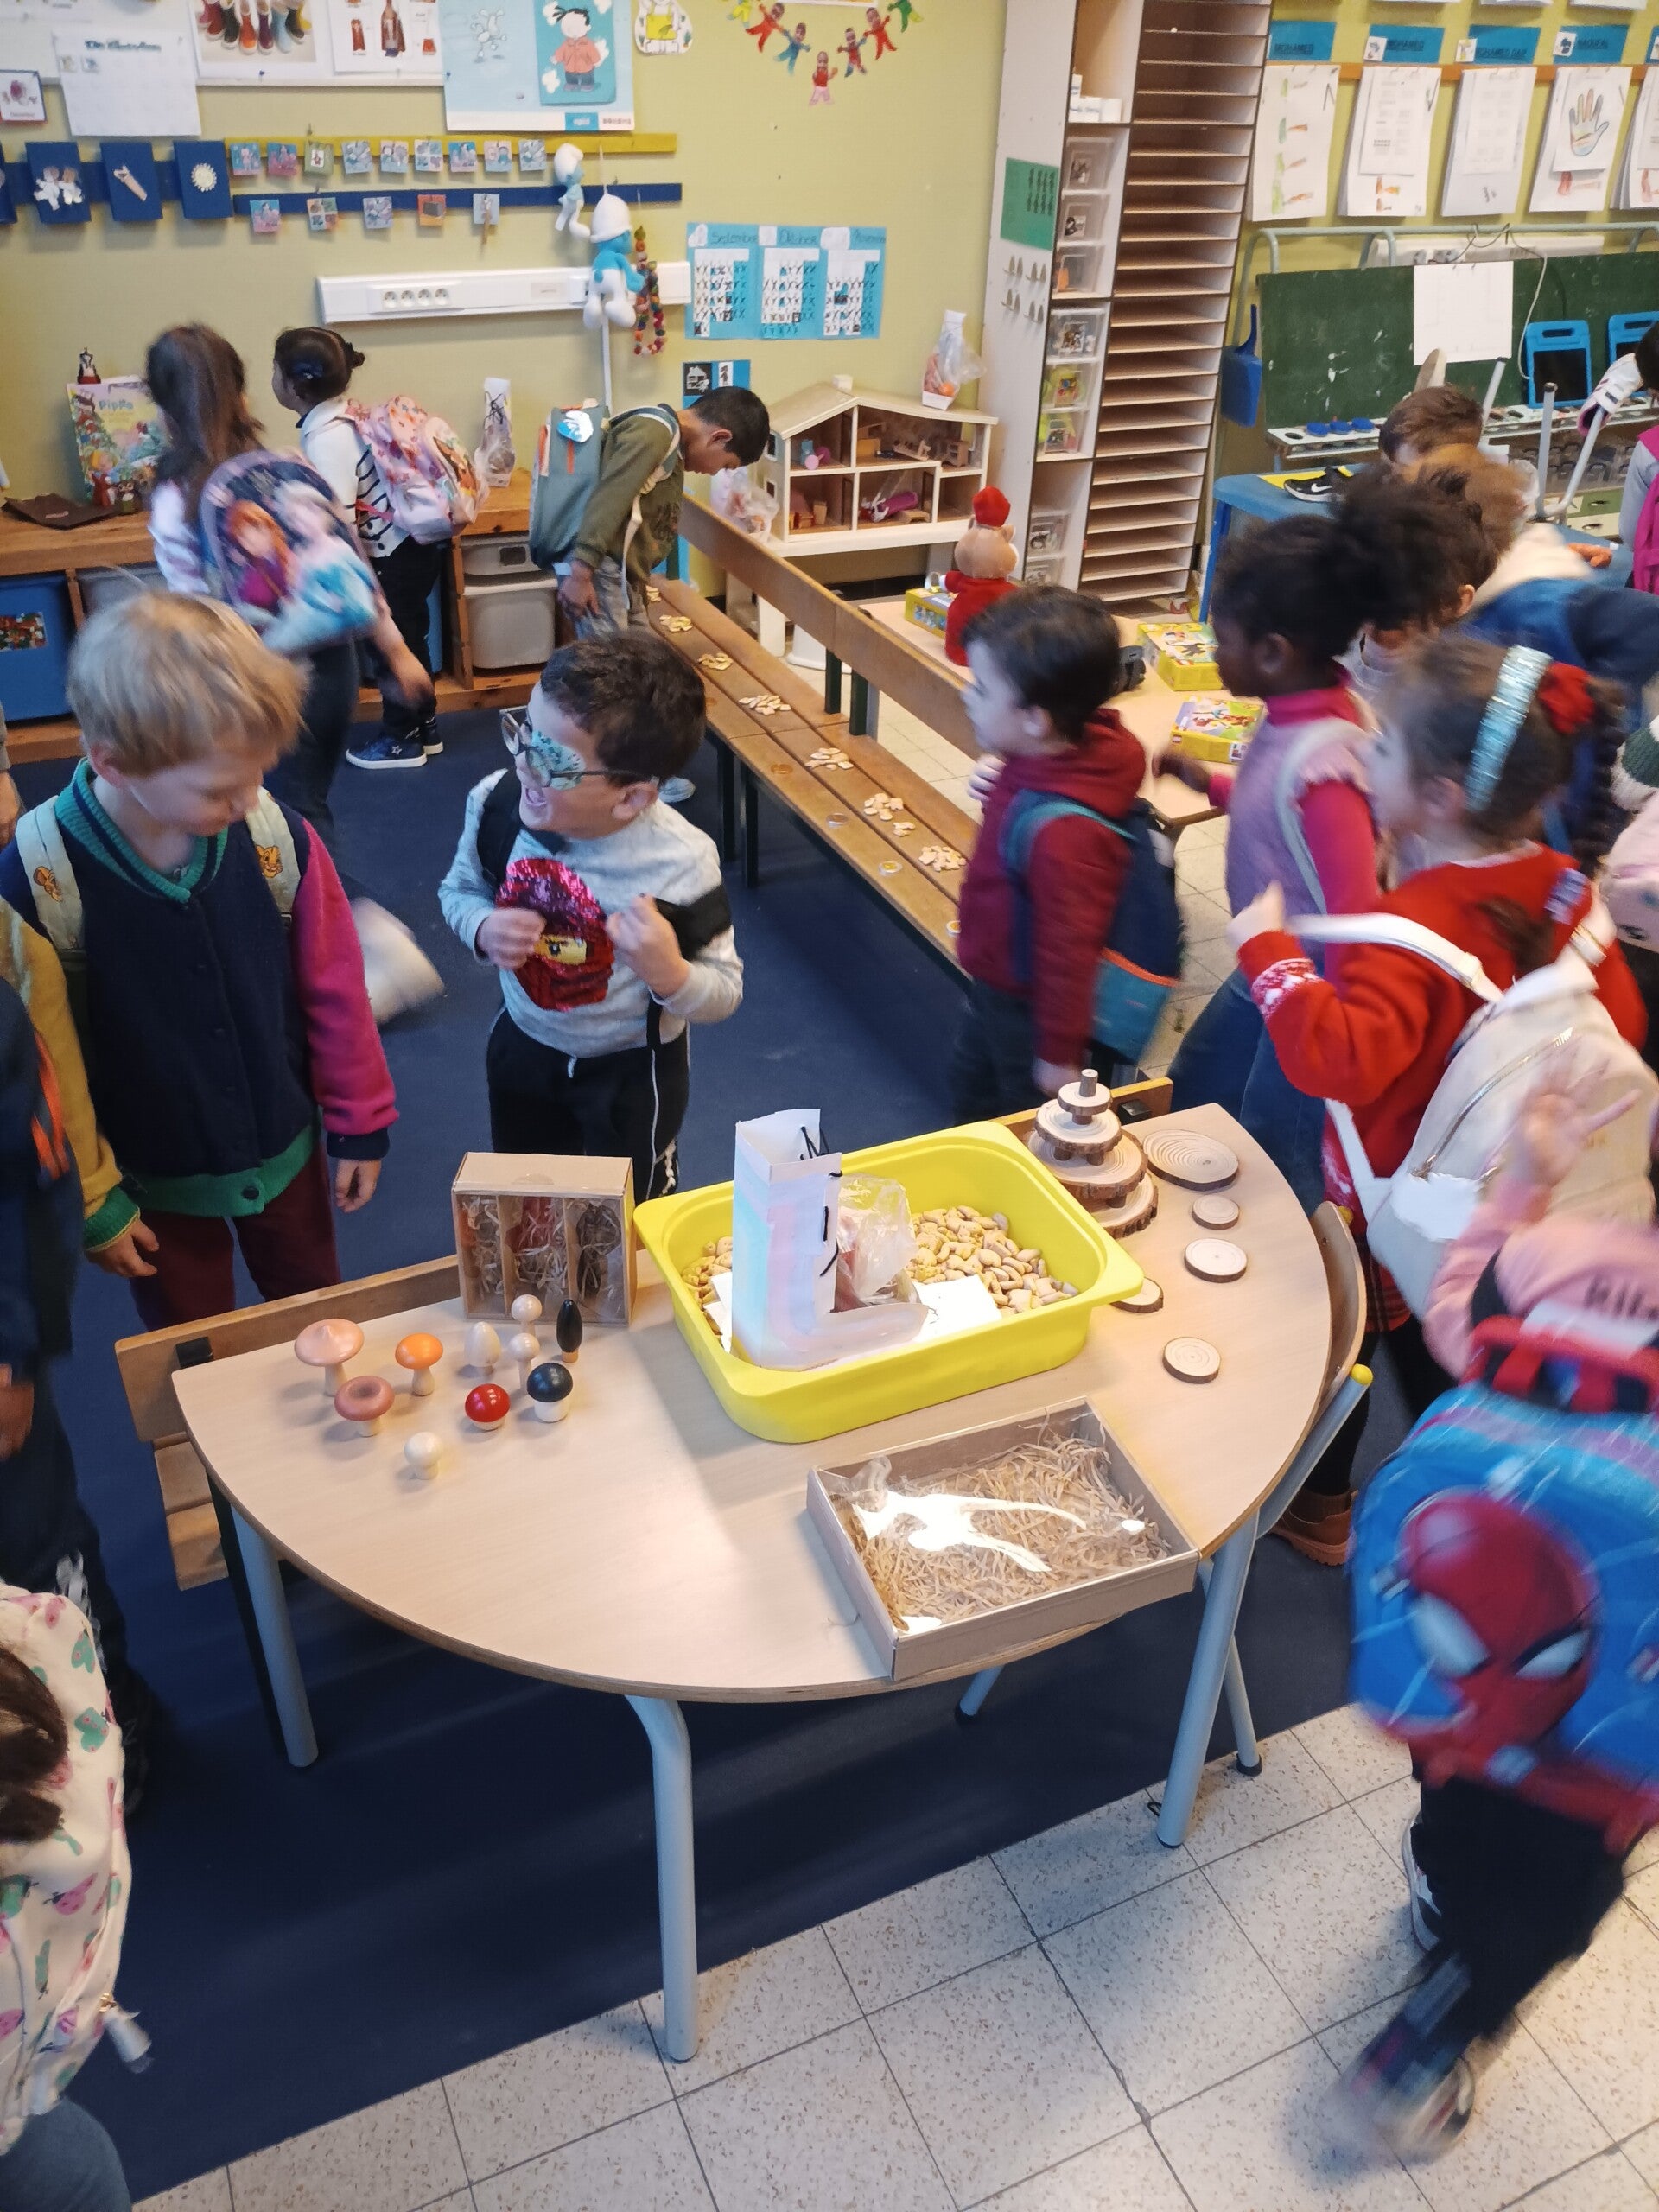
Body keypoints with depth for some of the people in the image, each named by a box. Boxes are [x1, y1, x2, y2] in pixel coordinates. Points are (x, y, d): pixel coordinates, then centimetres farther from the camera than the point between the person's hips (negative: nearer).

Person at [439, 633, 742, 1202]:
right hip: (523, 1048, 4)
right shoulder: (496, 802, -22)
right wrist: (484, 929, -24)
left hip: (632, 1070, -4)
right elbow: (460, 889, -1)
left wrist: (669, 973, -42)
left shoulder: (680, 864, -33)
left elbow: (724, 992, -20)